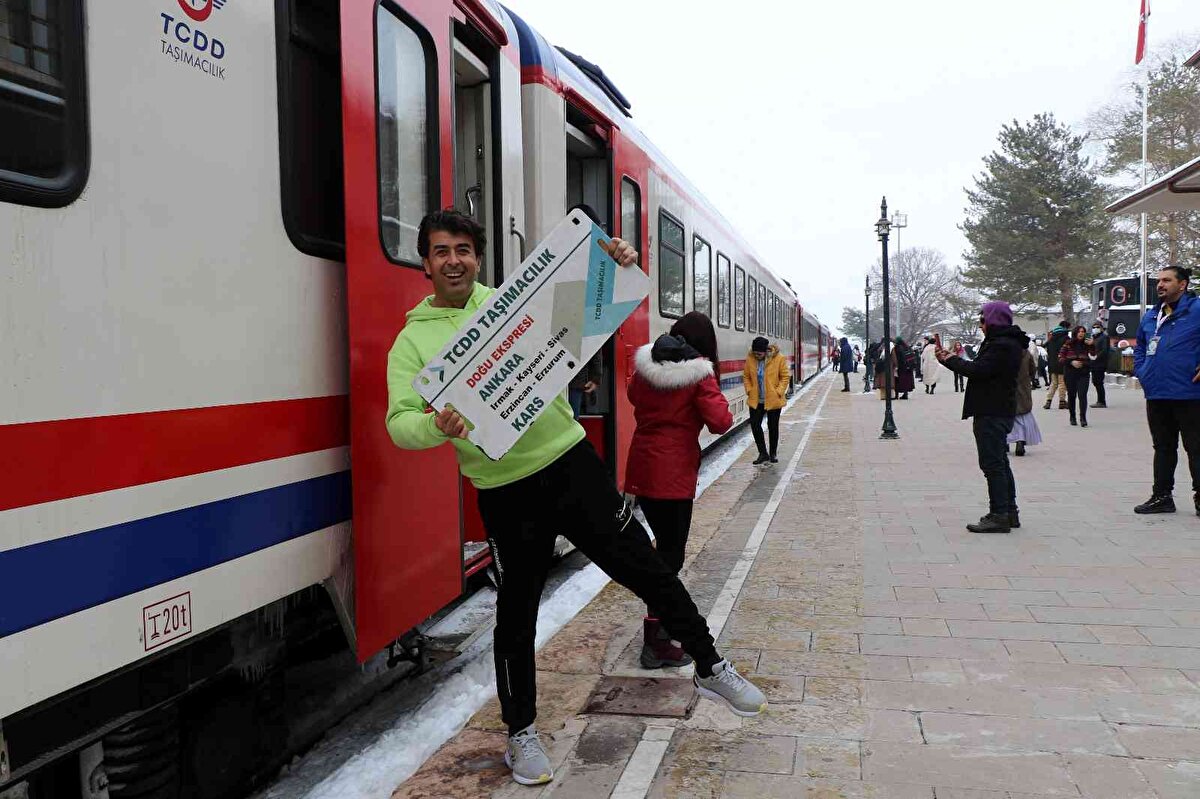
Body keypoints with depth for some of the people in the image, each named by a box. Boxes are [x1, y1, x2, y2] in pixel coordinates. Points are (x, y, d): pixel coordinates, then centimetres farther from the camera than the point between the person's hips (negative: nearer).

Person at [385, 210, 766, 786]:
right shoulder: (413, 341, 1)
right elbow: (400, 422, -7)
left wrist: (615, 265, -10)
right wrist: (437, 426, -30)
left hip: (571, 462, 2)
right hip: (505, 493, -1)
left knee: (645, 568, 7)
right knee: (515, 615, 10)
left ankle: (709, 668, 28)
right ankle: (521, 734, 31)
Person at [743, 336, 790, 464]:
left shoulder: (779, 359, -12)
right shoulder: (750, 359, -5)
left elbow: (785, 376, -6)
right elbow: (746, 376, 7)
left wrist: (778, 392, -12)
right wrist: (749, 390, -4)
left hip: (773, 400, -2)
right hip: (755, 401, 2)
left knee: (773, 427, 10)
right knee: (755, 425, 1)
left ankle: (772, 454, 25)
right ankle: (763, 453, 16)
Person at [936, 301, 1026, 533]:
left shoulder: (1002, 346, -17)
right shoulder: (1006, 343, 17)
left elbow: (978, 370, -24)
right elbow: (982, 369, 14)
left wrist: (950, 360, -11)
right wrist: (952, 360, 6)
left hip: (992, 414, -11)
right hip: (999, 411, 11)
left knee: (992, 464, -8)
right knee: (1000, 462, 16)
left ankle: (999, 516, -6)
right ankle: (1009, 512, 23)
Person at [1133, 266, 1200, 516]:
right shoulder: (1151, 316, 14)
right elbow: (1139, 346, 28)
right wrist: (1140, 371, 15)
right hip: (1156, 394, 7)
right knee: (1163, 448, 15)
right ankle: (1162, 496, 23)